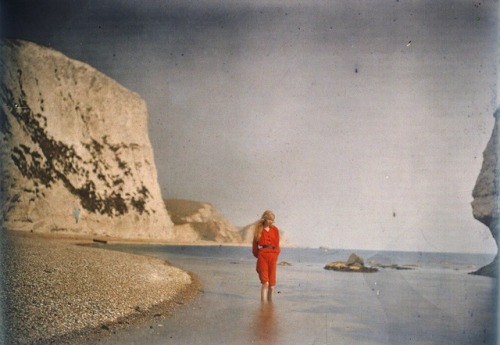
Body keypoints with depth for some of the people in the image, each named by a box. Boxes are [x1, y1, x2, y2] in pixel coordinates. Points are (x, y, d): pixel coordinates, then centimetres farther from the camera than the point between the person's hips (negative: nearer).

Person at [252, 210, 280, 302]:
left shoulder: (275, 230, 9)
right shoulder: (259, 229, 4)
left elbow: (277, 244, 11)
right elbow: (255, 245, 9)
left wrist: (275, 254, 1)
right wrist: (258, 255, 6)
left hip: (272, 257, 2)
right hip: (262, 256, -2)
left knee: (272, 284, 4)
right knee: (265, 282, -11)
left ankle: (270, 302, 24)